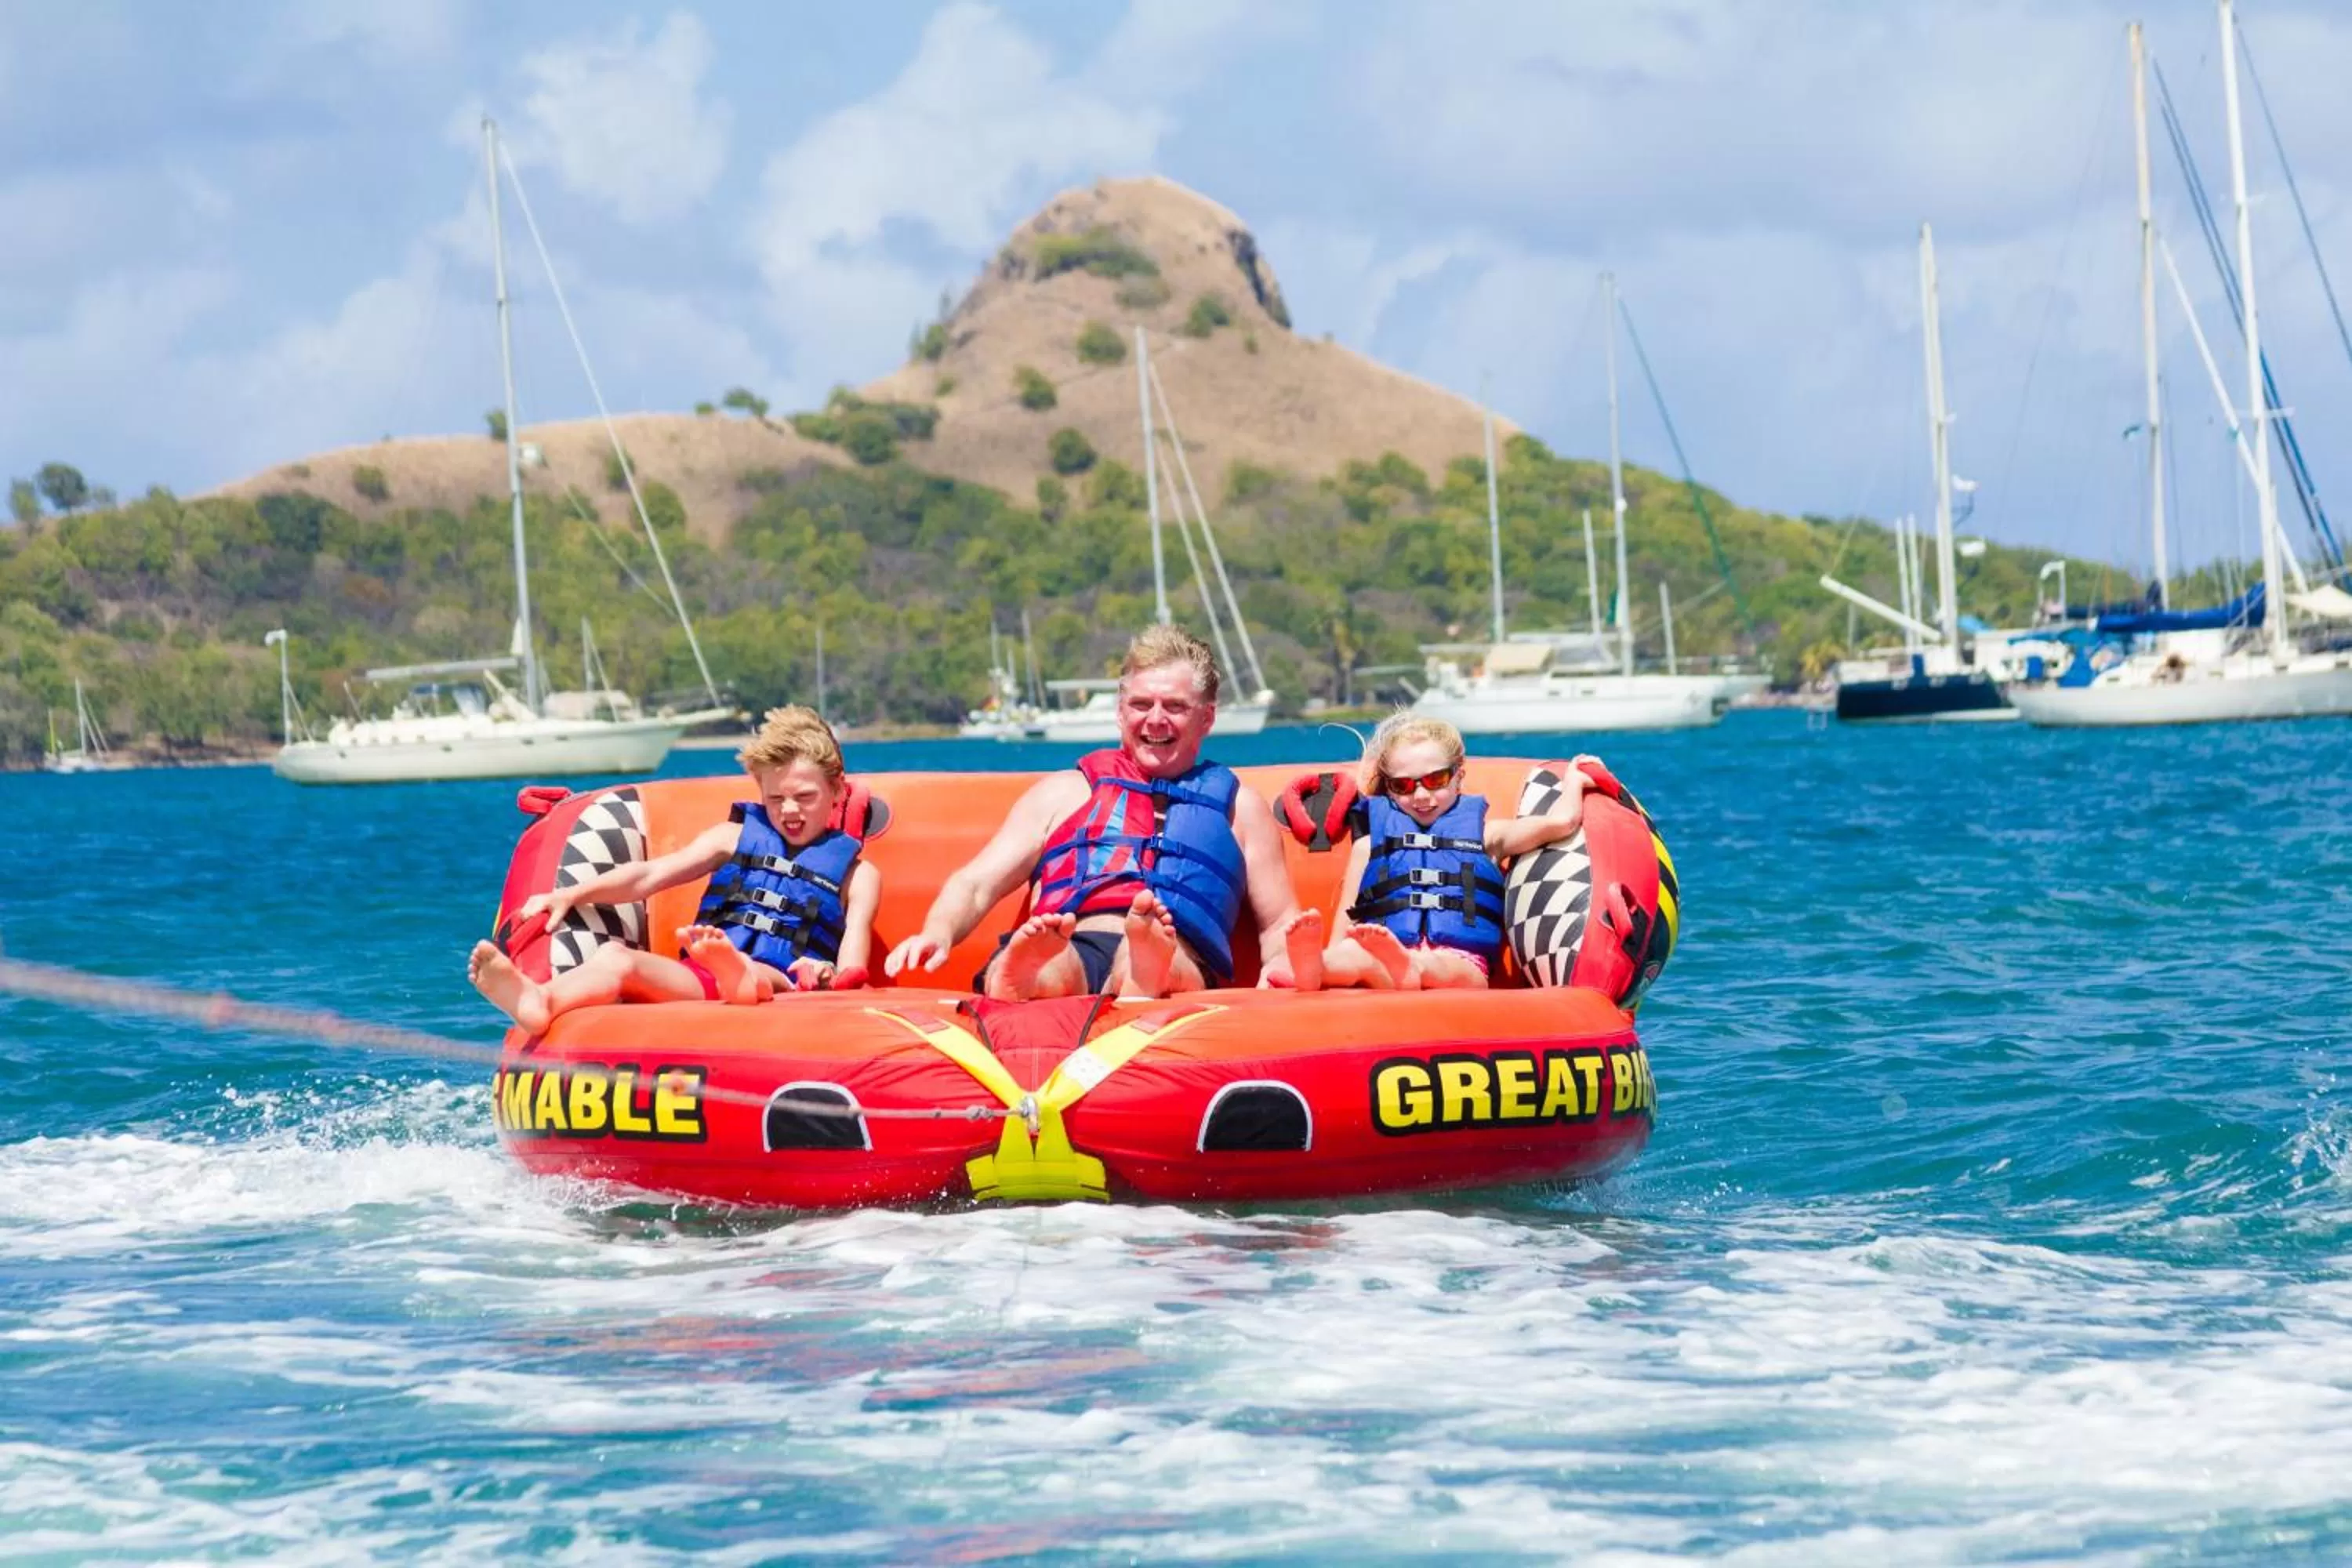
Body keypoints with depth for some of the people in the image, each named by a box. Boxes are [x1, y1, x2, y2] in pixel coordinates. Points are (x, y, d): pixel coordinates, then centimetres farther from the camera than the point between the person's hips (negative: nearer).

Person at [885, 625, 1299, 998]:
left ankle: (1145, 981, -77)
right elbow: (975, 884, 21)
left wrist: (1279, 963, 2)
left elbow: (1282, 921, 29)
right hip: (1070, 951, 1)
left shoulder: (1237, 806, 31)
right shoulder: (1066, 792, 31)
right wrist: (938, 934, -4)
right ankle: (1017, 978, -75)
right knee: (1052, 965, -41)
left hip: (1179, 966, -1)